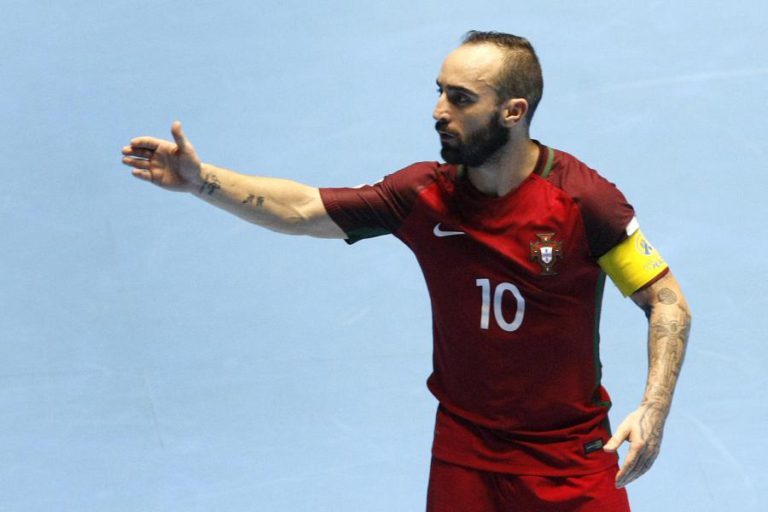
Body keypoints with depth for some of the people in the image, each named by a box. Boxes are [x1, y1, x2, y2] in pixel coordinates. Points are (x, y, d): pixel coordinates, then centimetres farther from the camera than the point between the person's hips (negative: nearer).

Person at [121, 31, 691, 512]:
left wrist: (653, 410, -21)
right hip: (464, 450, 3)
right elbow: (305, 210, -2)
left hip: (572, 455, -3)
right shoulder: (424, 193, -7)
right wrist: (204, 181, -14)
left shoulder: (583, 199, -16)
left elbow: (669, 303, -10)